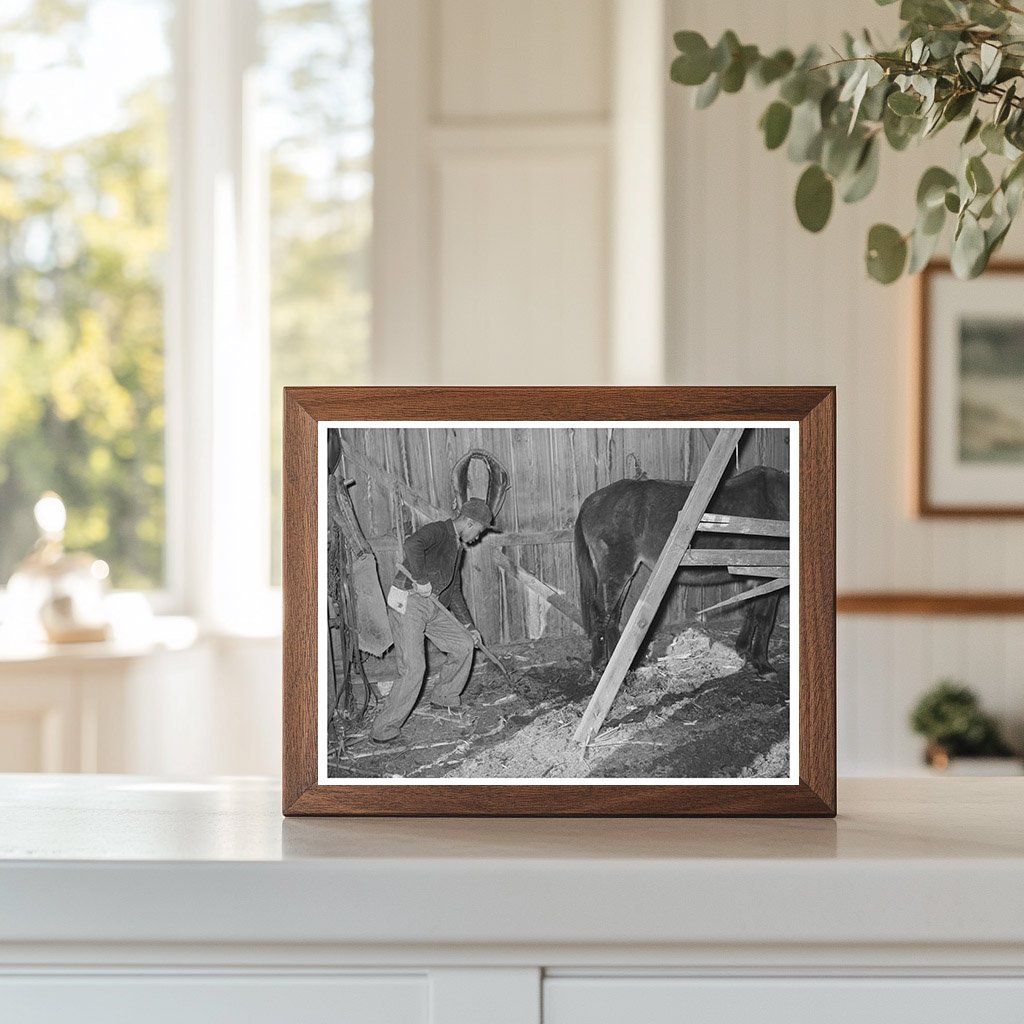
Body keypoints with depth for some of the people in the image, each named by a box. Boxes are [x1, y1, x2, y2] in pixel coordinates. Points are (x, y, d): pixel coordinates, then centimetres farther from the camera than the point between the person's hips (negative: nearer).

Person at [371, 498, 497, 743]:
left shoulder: (457, 547, 20)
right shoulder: (437, 531, -11)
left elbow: (455, 591, 28)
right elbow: (412, 545, -34)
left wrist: (469, 625, 25)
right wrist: (421, 579, -31)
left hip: (433, 608, 9)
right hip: (407, 604, -9)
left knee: (464, 644, 12)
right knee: (413, 668, -15)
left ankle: (444, 697, 31)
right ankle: (384, 729, -9)